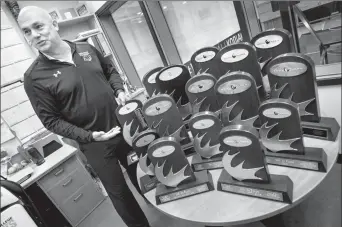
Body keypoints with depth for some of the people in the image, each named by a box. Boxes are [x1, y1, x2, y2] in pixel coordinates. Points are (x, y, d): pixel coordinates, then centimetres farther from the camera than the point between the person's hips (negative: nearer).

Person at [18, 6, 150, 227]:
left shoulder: (87, 49, 0)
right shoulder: (35, 77, -12)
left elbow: (110, 70, 15)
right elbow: (51, 120, -9)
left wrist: (119, 90, -4)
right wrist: (88, 136, -19)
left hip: (124, 129, 4)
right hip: (96, 144, -4)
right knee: (119, 191, 13)